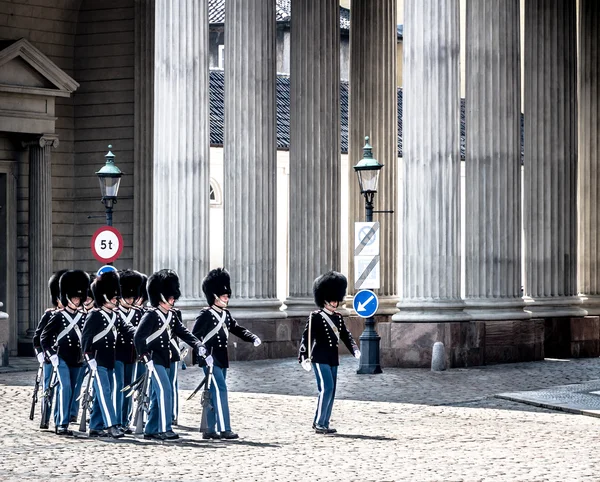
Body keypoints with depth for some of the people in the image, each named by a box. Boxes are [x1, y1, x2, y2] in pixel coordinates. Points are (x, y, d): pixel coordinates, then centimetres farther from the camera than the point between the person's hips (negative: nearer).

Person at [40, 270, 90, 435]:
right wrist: (52, 355, -7)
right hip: (62, 358, -5)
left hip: (77, 360, 5)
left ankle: (60, 422, 17)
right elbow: (44, 337, -2)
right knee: (66, 387, -17)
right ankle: (62, 424, -19)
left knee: (74, 392, 7)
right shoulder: (59, 316, -3)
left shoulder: (83, 318, 9)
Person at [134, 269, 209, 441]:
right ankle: (164, 429, -18)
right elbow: (138, 338, -19)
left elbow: (184, 333, 8)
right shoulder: (151, 315, -13)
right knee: (165, 390, -16)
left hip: (165, 361, 9)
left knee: (157, 396, 10)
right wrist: (146, 359, -22)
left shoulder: (171, 317, 13)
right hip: (154, 360, -9)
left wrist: (199, 346, -9)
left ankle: (150, 430, 15)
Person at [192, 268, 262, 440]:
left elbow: (237, 329, 18)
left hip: (222, 360, 9)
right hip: (211, 359, -9)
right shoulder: (206, 315, -11)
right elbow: (195, 336, -15)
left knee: (213, 393, 10)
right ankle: (224, 429, -14)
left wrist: (253, 338, 1)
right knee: (220, 390, -13)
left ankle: (209, 429, 14)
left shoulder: (226, 314, 13)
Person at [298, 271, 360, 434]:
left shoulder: (338, 318, 14)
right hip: (320, 358, -7)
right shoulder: (316, 317, -7)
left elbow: (346, 335, 12)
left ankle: (324, 424, 13)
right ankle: (319, 424, -10)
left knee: (331, 392, 7)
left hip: (333, 359, 7)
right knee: (326, 389, -14)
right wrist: (304, 358, -19)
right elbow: (307, 337, -11)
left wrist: (355, 350, -6)